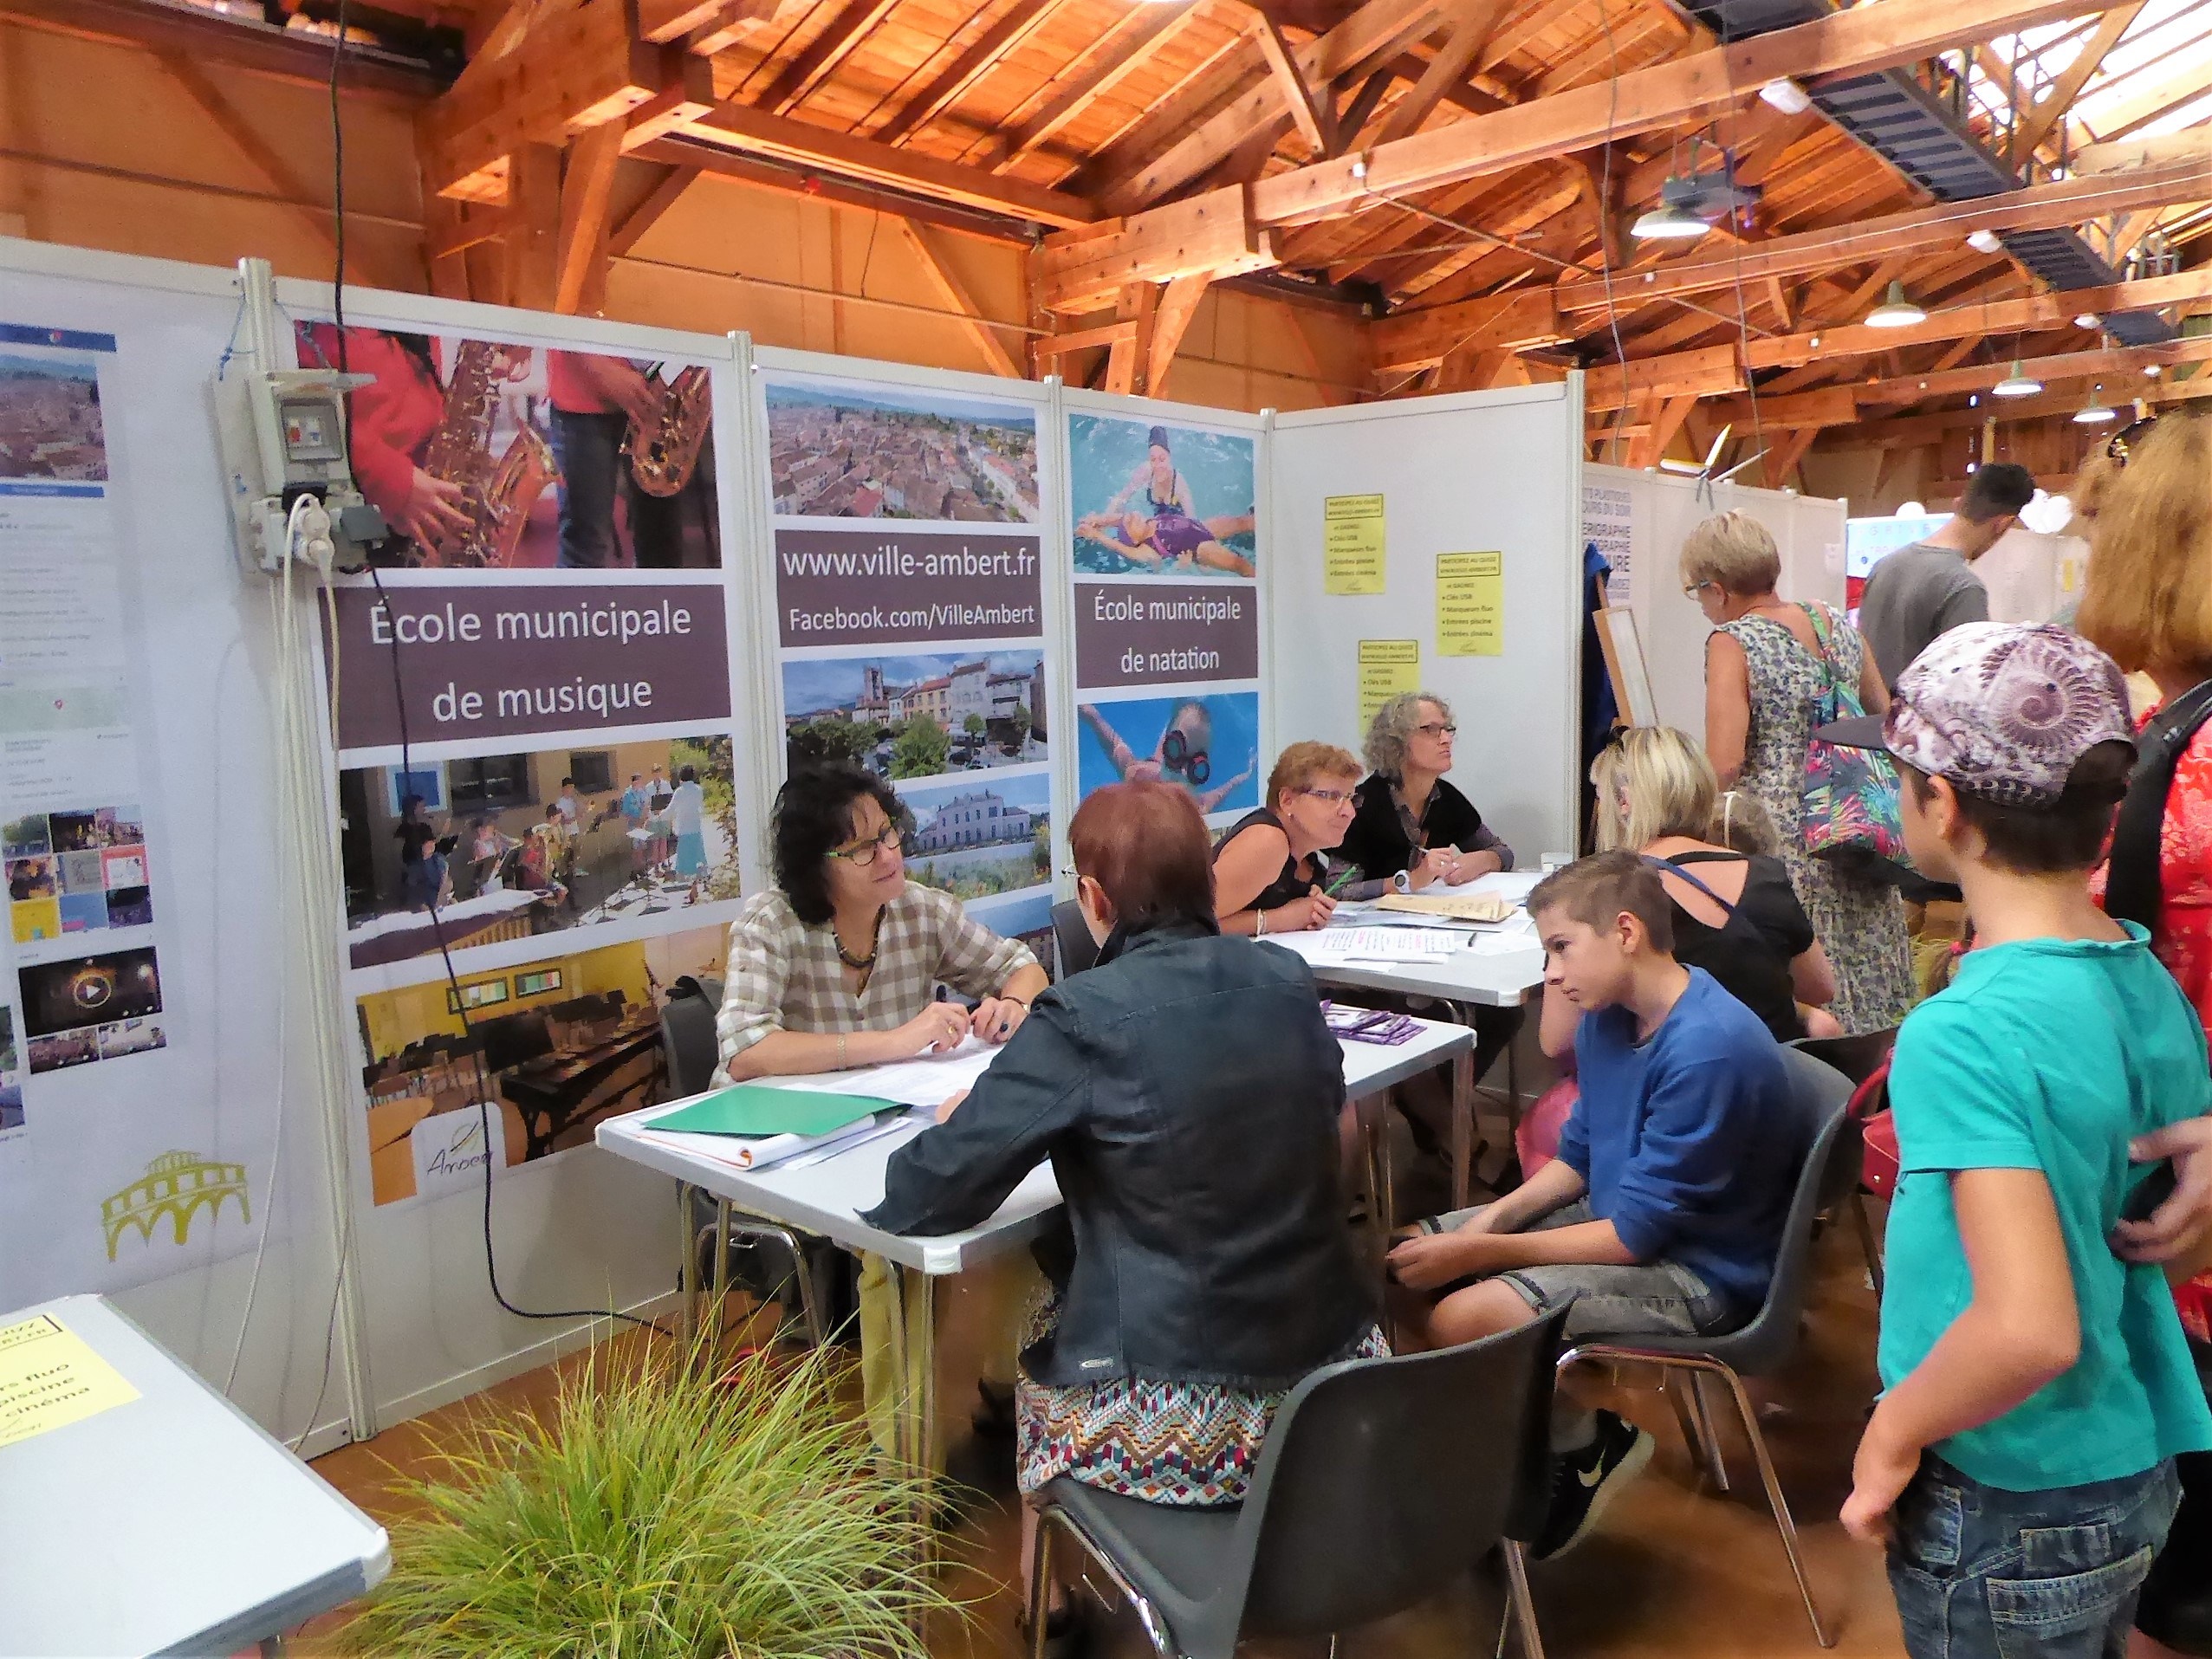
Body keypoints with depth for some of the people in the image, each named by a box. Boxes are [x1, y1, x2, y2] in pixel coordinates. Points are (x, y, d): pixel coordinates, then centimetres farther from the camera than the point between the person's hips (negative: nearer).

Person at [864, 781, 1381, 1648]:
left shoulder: (1083, 1017, -18)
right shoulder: (1288, 981, -1)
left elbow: (919, 1203, -14)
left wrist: (955, 1124, 7)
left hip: (1191, 1422, -5)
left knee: (1030, 1351, 26)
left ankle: (1045, 1599, 44)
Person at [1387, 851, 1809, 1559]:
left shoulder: (1710, 1050, -27)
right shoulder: (1608, 1015, -2)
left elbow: (1634, 1235, -24)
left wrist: (1479, 1251, -22)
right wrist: (1495, 1217, -7)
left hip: (1701, 1270, -9)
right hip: (1616, 1213, 9)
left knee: (1462, 1320, -29)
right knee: (1400, 1261, 0)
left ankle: (1586, 1444, 1)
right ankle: (1542, 1419, 12)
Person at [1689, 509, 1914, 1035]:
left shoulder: (1731, 643, -12)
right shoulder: (1837, 624, 9)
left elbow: (1725, 765, -19)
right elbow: (1886, 716, 20)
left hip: (1779, 837, -7)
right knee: (1861, 967, 16)